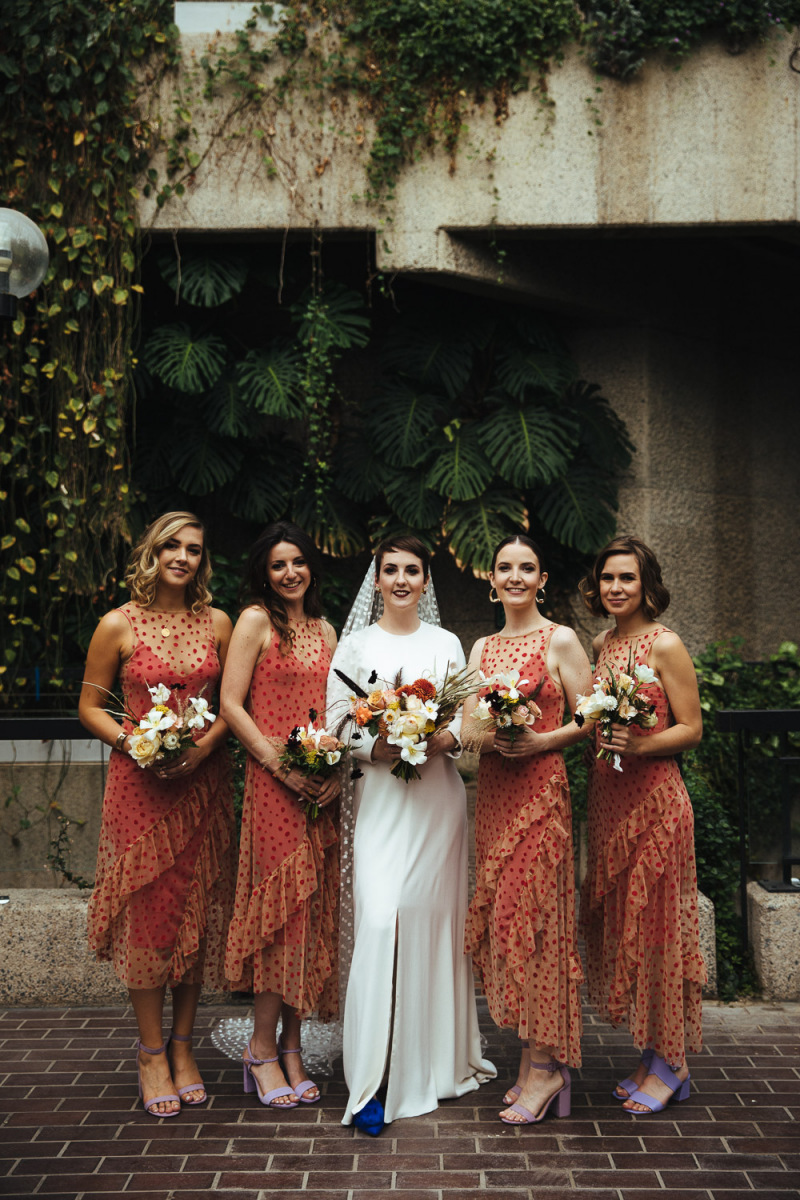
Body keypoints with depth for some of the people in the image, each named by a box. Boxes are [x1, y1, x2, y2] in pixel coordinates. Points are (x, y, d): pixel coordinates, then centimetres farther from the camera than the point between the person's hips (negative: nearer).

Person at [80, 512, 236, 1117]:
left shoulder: (217, 623, 5)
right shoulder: (119, 625, -2)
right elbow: (91, 705, 3)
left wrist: (207, 742, -8)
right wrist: (132, 743, -12)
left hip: (204, 778, 3)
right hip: (140, 779, -2)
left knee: (198, 908, 6)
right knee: (147, 909, 0)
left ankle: (183, 1045, 21)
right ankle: (152, 1053, 14)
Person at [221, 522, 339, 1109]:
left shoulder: (325, 629, 16)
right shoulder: (255, 621, -1)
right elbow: (231, 704, -7)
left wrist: (337, 770, 1)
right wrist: (279, 762, -14)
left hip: (321, 788, 6)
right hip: (273, 782, -6)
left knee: (312, 908, 7)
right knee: (282, 905, -5)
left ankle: (291, 1047, 17)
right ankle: (264, 1049, 9)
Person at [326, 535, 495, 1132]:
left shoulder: (447, 644, 10)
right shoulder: (354, 647, 5)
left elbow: (468, 719, 9)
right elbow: (335, 725, 2)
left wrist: (447, 739, -12)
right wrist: (374, 748, -15)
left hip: (438, 791, 2)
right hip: (380, 796, -2)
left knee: (436, 916, 6)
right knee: (380, 918, -12)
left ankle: (438, 1056, 24)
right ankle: (372, 1079, -6)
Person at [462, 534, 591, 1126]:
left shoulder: (560, 640, -1)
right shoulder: (482, 647, 15)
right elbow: (467, 725, 12)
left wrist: (540, 740, -16)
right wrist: (487, 736, -9)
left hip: (540, 788, -6)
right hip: (492, 789, 6)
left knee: (532, 914, -7)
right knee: (499, 915, 5)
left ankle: (545, 1065, 3)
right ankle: (531, 1060, 16)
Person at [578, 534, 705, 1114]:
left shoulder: (665, 644, -8)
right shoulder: (601, 644, 12)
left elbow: (692, 728, -10)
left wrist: (639, 745, -23)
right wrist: (597, 736, 1)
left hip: (653, 796, -7)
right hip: (606, 798, 7)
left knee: (655, 921, -1)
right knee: (616, 920, 10)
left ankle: (671, 1063, 14)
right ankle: (651, 1054, 23)